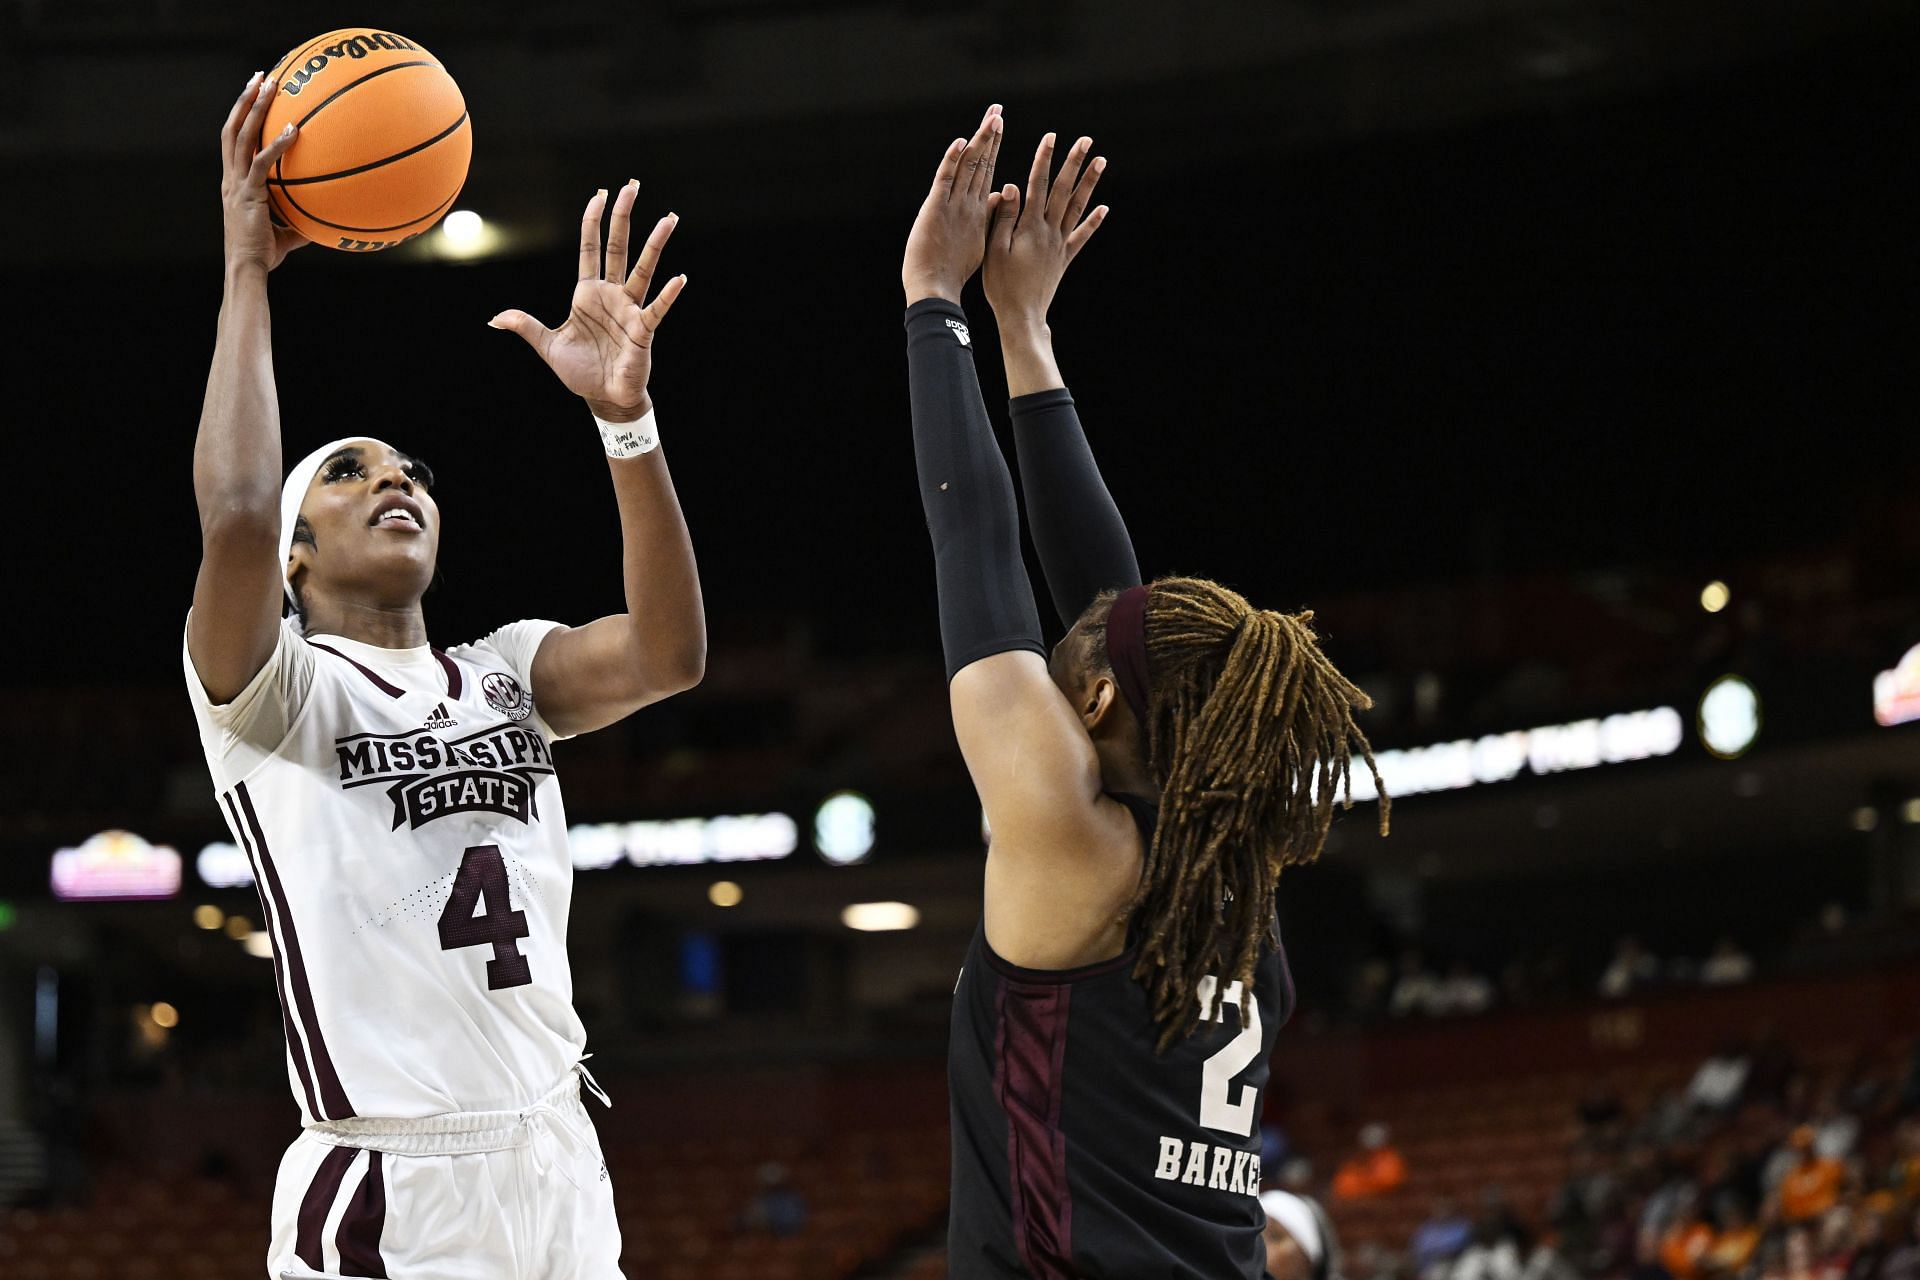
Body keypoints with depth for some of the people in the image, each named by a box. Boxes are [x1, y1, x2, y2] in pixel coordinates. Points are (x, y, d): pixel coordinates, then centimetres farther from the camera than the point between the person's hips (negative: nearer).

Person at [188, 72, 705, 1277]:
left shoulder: (507, 673, 12)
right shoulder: (273, 690, -1)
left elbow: (670, 655, -8)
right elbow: (236, 519, -22)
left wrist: (628, 417, -18)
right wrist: (247, 273, -14)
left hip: (560, 1170, 5)